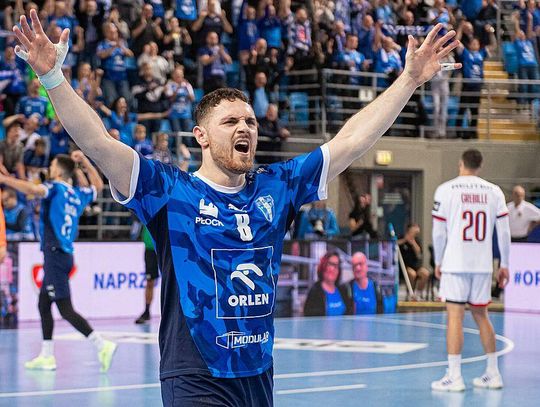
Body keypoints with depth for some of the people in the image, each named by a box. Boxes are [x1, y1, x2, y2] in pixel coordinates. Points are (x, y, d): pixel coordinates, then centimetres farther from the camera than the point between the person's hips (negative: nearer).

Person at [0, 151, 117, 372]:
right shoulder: (78, 194, 13)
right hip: (65, 255, 9)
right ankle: (46, 356, 17)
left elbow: (31, 189, -30)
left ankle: (102, 345, -17)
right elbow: (98, 185, 34)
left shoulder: (55, 188, -9)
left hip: (55, 255, -8)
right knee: (43, 305, 15)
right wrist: (85, 161, 31)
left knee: (65, 309, -10)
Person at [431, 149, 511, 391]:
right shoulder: (494, 191, 5)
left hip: (455, 263, -4)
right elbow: (504, 232, 4)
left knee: (455, 315, -3)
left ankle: (454, 376, -7)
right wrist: (504, 265, 13)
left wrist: (438, 262, 10)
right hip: (483, 264, 4)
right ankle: (493, 374, 18)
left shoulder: (446, 190, -3)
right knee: (481, 315, 14)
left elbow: (439, 231, -2)